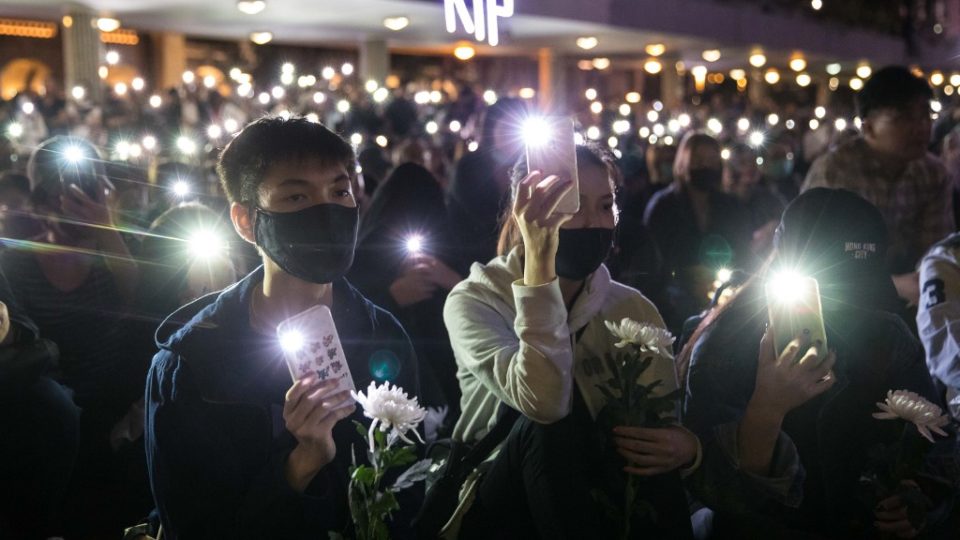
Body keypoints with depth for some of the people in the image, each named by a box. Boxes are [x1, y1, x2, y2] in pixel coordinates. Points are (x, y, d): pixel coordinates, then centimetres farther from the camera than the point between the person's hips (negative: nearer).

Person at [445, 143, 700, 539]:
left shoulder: (633, 309, 1)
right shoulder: (475, 302, -12)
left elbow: (668, 428, -2)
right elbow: (544, 402, -31)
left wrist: (686, 448, -27)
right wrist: (539, 264, -34)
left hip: (607, 501, 3)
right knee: (553, 422, -31)